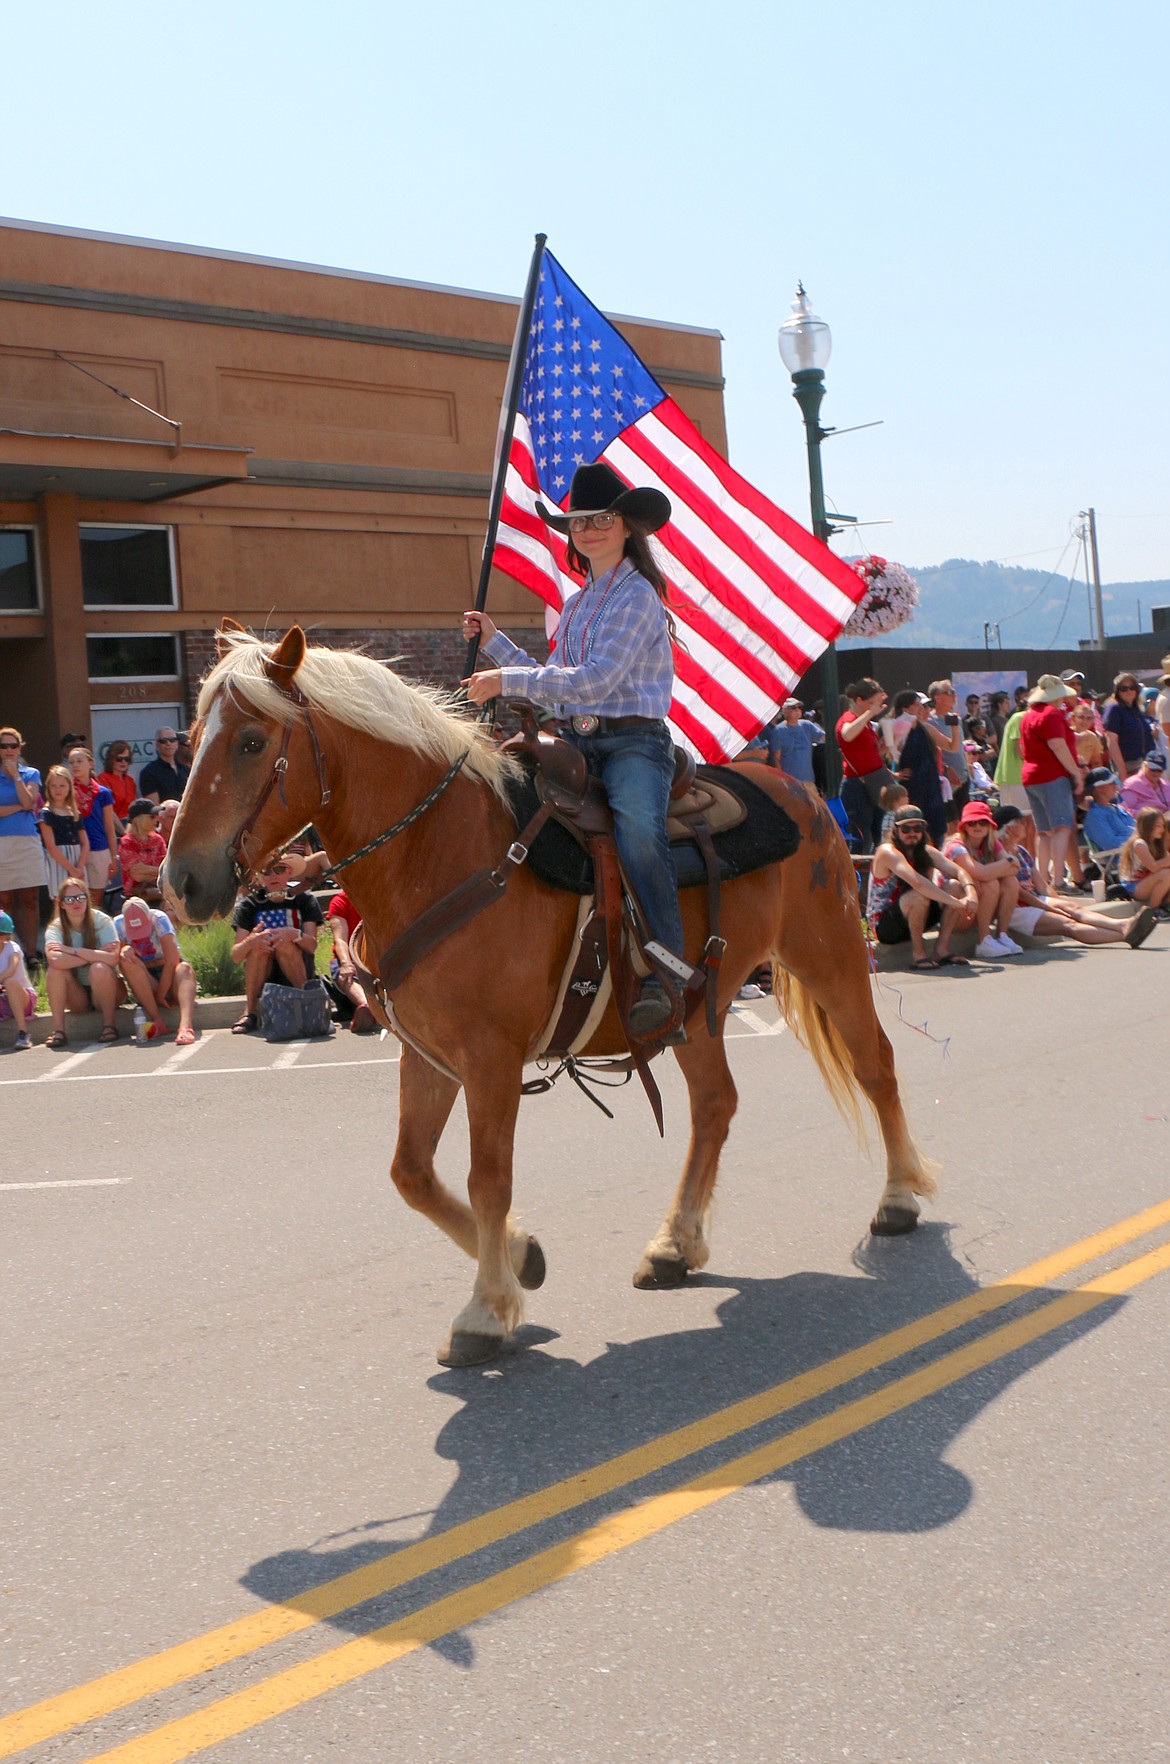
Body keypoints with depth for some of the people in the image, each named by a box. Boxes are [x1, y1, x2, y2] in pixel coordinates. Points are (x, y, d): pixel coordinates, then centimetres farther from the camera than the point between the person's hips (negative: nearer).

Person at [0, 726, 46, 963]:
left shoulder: (31, 773, 9)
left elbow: (29, 803, -7)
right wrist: (20, 806, -8)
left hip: (28, 842, 1)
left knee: (30, 900, 1)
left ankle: (31, 952, 5)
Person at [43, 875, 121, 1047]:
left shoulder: (102, 921, -12)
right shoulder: (55, 928, -9)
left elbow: (113, 958, -29)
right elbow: (54, 959, -32)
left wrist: (72, 951, -27)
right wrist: (96, 954, -28)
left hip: (106, 990, -2)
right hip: (77, 997, 2)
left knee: (99, 968, -33)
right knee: (55, 968, -24)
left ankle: (109, 1025, -18)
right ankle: (58, 1030, -24)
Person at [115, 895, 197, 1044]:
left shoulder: (159, 919, -14)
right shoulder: (119, 923, -5)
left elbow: (172, 960, -19)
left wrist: (160, 995, -21)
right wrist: (124, 950, -29)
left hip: (169, 977, -2)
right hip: (144, 984, 2)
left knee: (185, 968, -34)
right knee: (126, 960, -26)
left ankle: (186, 1025, -59)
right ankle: (158, 1021, -34)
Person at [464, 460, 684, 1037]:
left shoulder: (637, 596, -4)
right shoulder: (577, 604, 22)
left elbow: (594, 681, -15)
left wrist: (507, 681, -12)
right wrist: (494, 643, 21)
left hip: (633, 741, -8)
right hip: (574, 742, 8)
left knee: (637, 828, -37)